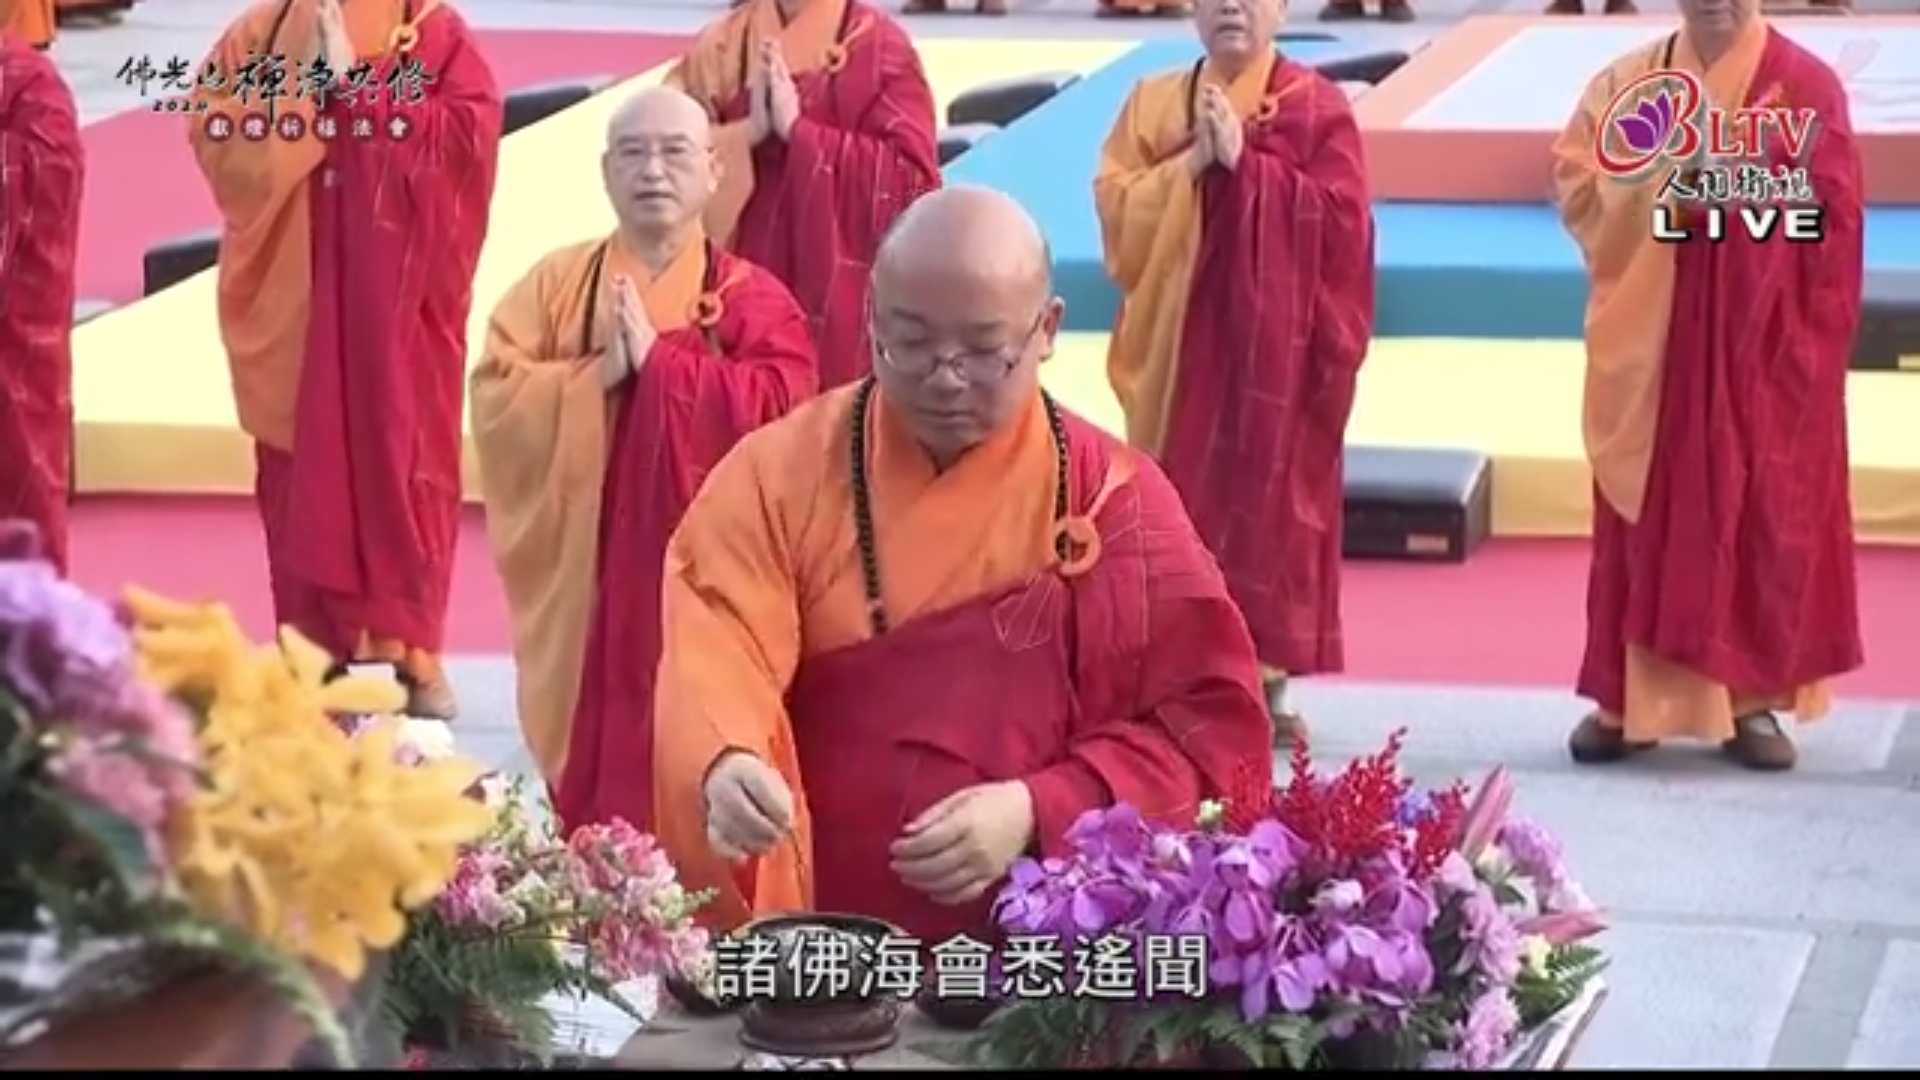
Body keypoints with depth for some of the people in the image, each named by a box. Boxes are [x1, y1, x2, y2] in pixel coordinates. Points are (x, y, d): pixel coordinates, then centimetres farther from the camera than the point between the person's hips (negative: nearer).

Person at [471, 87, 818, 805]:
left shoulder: (753, 299, 2)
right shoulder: (554, 284, 9)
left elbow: (779, 409, -14)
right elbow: (496, 399, -2)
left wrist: (657, 360, -12)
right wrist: (601, 374, -14)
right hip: (584, 587, 2)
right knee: (592, 758, 3)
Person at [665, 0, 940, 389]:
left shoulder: (882, 46, -2)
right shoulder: (722, 44, 8)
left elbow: (911, 178, -11)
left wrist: (799, 131, -14)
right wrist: (749, 131, -14)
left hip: (845, 295, -3)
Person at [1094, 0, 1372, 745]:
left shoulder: (1317, 109, 0)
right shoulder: (1153, 103, 9)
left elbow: (1339, 218, -11)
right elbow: (1117, 210, -1)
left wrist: (1245, 162, -15)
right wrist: (1195, 161, -13)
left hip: (1275, 344, -2)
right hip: (1178, 340, 2)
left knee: (1266, 493, -1)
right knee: (1179, 497, 1)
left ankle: (1265, 677, 6)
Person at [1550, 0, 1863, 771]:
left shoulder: (1806, 86, -2)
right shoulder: (1629, 81, 6)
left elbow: (1832, 219, -4)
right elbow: (1577, 183, 0)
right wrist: (1660, 173, -13)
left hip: (1765, 345, -2)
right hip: (1650, 340, 2)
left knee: (1763, 512, 3)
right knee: (1645, 512, 4)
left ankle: (1753, 697, 12)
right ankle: (1629, 696, 11)